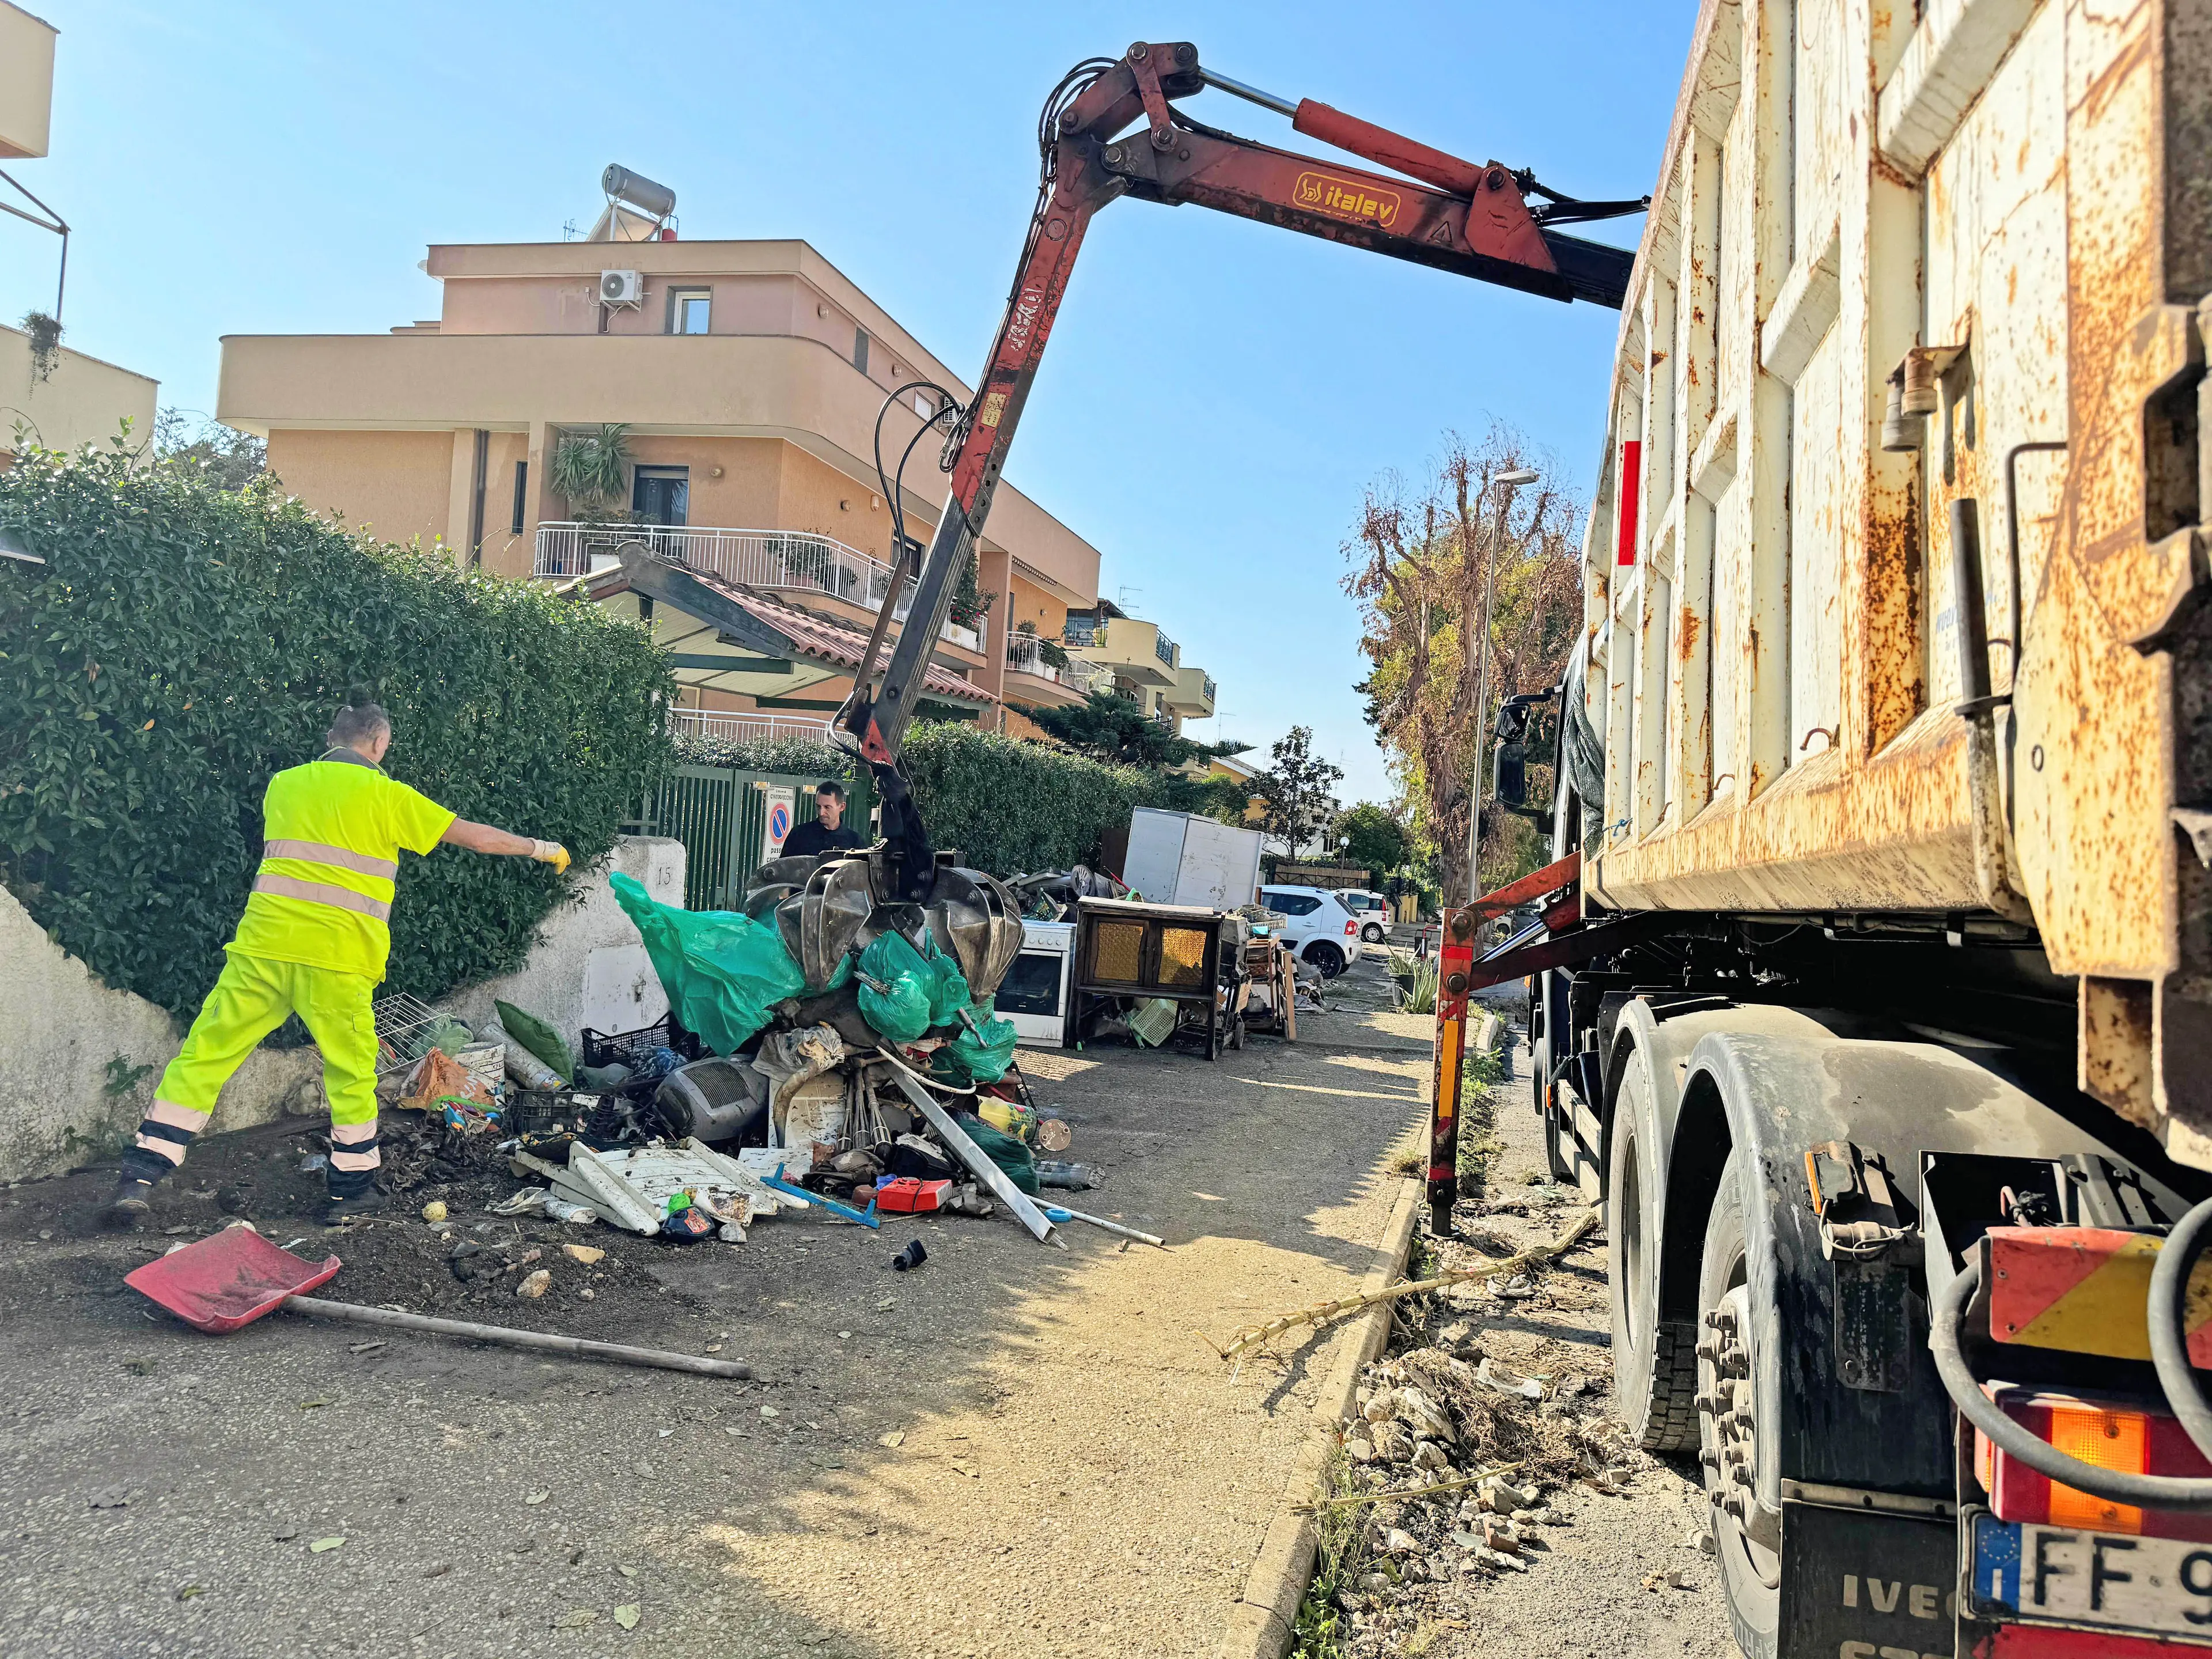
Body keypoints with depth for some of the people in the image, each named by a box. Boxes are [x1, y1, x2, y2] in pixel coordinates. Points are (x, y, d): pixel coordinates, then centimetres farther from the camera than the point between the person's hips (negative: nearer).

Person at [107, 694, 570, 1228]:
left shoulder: (283, 784, 14)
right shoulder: (385, 795, 2)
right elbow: (479, 837, 6)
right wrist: (540, 848, 20)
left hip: (263, 944, 4)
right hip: (336, 959, -3)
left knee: (206, 1054, 9)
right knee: (351, 1070, 12)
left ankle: (139, 1179, 7)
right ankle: (352, 1189, 20)